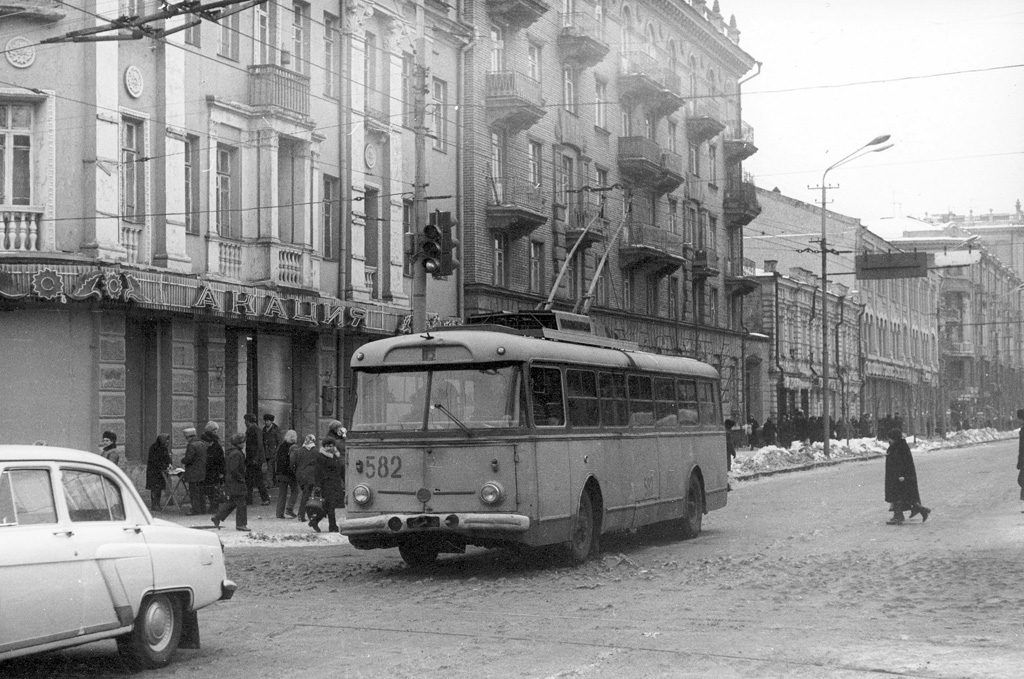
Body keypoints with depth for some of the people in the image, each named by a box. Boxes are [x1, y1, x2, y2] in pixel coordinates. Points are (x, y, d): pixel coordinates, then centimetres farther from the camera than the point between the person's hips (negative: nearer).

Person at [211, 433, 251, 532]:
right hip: (236, 483, -10)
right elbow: (233, 469, -26)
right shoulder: (236, 454, -20)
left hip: (230, 482, 10)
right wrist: (241, 479, -16)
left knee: (232, 502, 17)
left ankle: (217, 517, 18)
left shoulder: (230, 452, 11)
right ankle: (241, 524, 5)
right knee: (241, 503, -1)